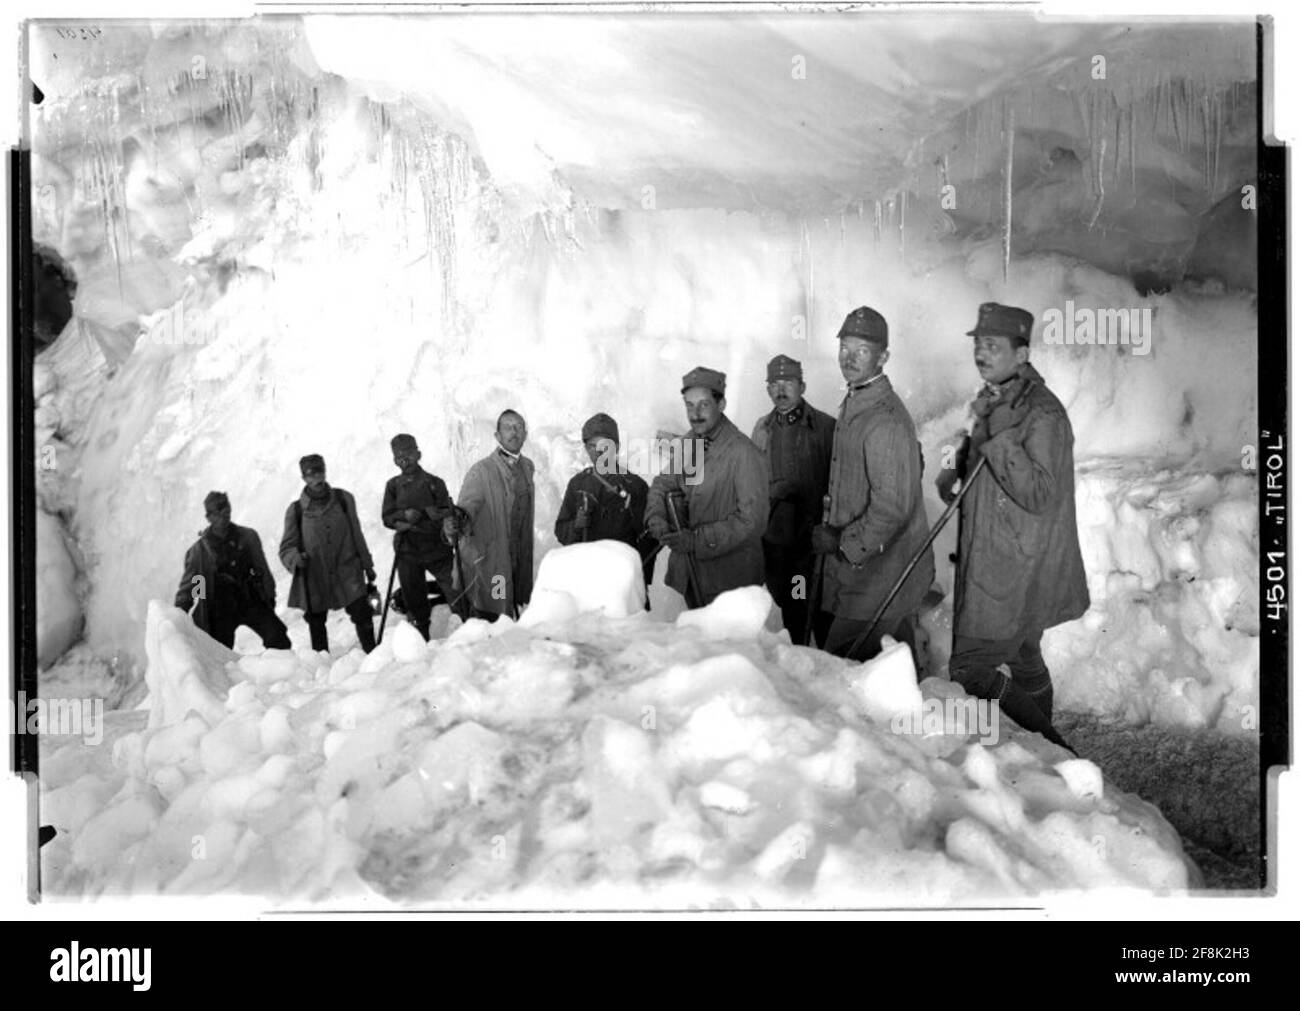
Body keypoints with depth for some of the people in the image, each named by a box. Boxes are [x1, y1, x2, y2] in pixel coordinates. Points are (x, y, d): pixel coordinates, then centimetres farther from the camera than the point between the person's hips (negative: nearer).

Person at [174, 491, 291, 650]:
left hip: (250, 600, 1)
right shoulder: (199, 550, 0)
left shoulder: (248, 537, 4)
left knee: (277, 636, -17)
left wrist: (269, 595, 12)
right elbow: (188, 583, 7)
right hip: (221, 607, -1)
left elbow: (262, 569, 14)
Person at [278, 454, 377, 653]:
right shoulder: (296, 510, 0)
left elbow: (357, 535, 13)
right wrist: (297, 558, -19)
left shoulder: (343, 499, 5)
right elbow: (286, 548, 4)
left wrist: (367, 565, 15)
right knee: (316, 626, 7)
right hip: (314, 578, 0)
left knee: (362, 614, -11)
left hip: (347, 572, 0)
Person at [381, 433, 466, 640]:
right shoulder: (393, 486, 8)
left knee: (456, 591, -11)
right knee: (414, 601, 10)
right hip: (407, 552, 3)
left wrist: (415, 524, -15)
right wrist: (405, 515, -16)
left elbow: (448, 514, -6)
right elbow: (387, 518, 5)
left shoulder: (434, 482, -1)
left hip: (436, 547, -3)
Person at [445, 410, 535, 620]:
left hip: (519, 562, 6)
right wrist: (456, 522, -48)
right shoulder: (481, 471, -13)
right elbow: (467, 503, -27)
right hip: (487, 562, -6)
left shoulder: (527, 466, 8)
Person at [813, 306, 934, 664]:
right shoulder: (853, 405, 10)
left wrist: (844, 542, -16)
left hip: (879, 577, -10)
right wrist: (836, 534, 14)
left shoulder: (886, 421, -22)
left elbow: (892, 509, -25)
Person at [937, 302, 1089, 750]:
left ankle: (1057, 756, 6)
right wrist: (956, 470, 4)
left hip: (1016, 574, -9)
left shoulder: (1042, 414, -20)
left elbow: (1040, 496, -28)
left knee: (970, 673, -8)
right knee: (1023, 664, 22)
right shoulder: (992, 401, 7)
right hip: (991, 565, 9)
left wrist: (996, 435, -32)